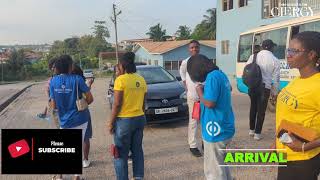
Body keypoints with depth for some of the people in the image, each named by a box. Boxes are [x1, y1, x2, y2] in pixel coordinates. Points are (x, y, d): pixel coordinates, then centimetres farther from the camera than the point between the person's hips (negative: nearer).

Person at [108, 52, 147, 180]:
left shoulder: (120, 79, -14)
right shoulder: (141, 80, 6)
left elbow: (117, 104, -15)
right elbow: (143, 102, 11)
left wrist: (111, 122, -7)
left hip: (124, 120, -6)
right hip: (140, 119, 7)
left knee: (121, 153, 5)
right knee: (137, 150, 16)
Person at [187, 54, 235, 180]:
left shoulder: (212, 77, -19)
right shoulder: (220, 74, 10)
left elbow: (209, 103, -23)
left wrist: (200, 91, -6)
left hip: (216, 130, -10)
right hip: (224, 128, 10)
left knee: (213, 170, 2)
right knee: (220, 164, 23)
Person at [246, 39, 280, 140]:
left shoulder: (253, 56, 4)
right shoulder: (275, 60, -1)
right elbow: (276, 78, 2)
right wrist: (275, 92, 11)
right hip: (264, 87, -3)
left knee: (253, 108, 19)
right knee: (261, 110, 7)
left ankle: (251, 130, 29)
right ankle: (257, 133, 13)